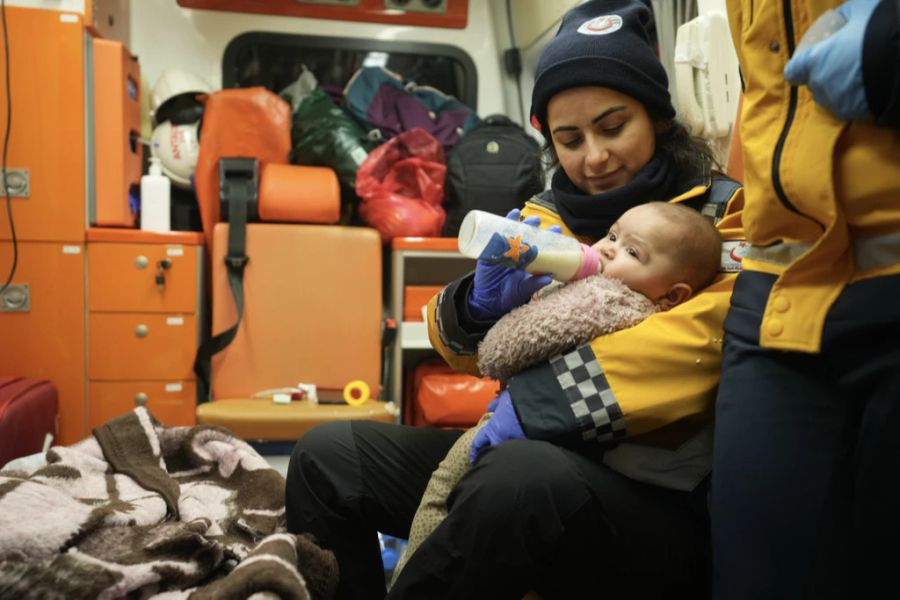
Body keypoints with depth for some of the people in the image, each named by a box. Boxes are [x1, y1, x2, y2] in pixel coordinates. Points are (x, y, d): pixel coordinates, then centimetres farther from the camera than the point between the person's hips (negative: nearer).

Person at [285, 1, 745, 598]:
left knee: (525, 478, -36)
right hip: (527, 456, 5)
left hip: (658, 500, -4)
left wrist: (539, 400, -27)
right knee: (328, 455, -7)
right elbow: (460, 345, 11)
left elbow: (713, 332, -21)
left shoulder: (721, 213, -1)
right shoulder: (545, 217, 10)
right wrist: (482, 302, -13)